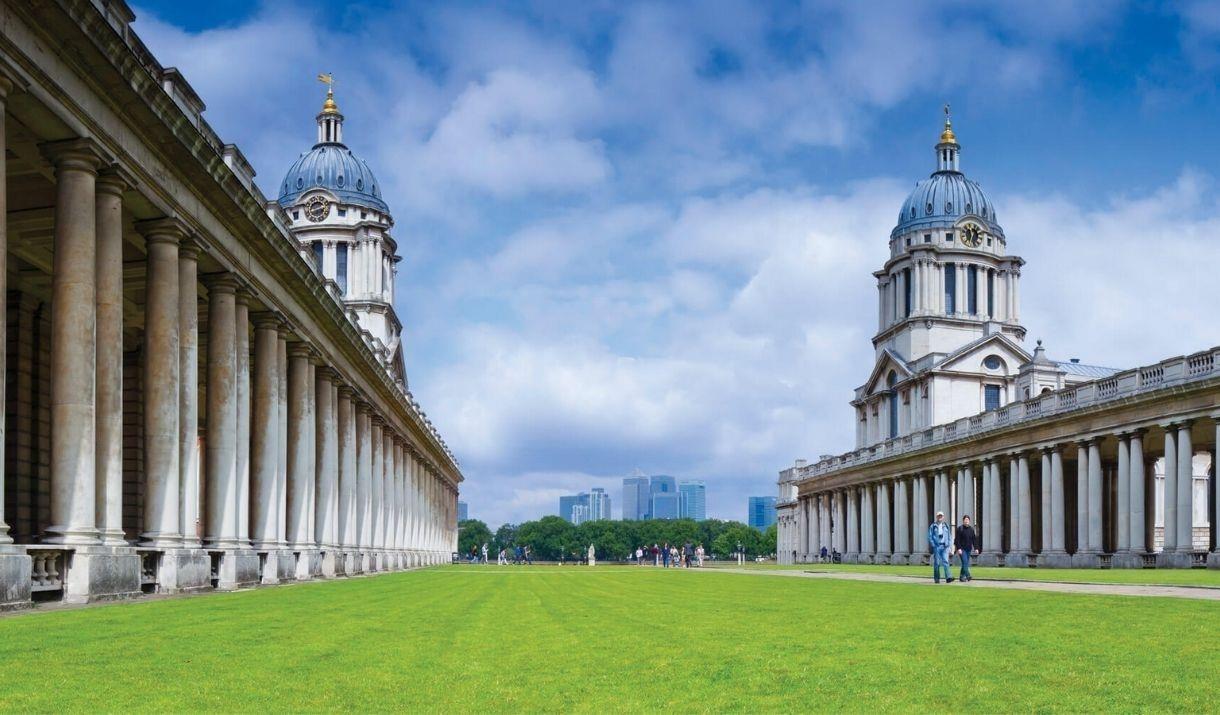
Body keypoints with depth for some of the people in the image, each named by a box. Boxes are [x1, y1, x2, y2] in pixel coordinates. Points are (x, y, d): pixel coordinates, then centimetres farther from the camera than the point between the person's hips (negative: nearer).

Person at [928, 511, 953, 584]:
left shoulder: (946, 526, 13)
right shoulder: (933, 526, 4)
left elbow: (950, 536, 18)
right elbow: (930, 536, 3)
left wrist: (949, 544, 4)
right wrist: (933, 545, -8)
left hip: (945, 546, 1)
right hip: (937, 546, -1)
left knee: (946, 561, -12)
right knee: (937, 563, 1)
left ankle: (948, 577, -20)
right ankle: (936, 578, 10)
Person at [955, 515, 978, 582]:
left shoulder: (971, 529, 11)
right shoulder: (960, 529, -5)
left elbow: (974, 539, 13)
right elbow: (957, 540, -10)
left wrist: (976, 548, 6)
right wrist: (958, 548, -18)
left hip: (969, 549, 6)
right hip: (962, 549, -5)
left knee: (966, 564, 7)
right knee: (965, 562, -16)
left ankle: (962, 577, 15)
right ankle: (968, 576, -21)